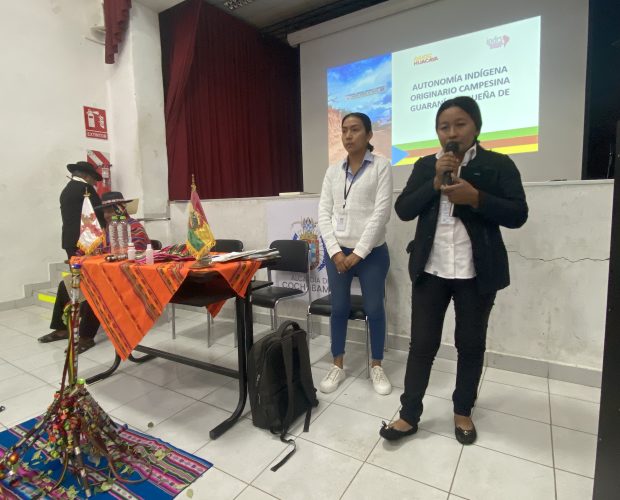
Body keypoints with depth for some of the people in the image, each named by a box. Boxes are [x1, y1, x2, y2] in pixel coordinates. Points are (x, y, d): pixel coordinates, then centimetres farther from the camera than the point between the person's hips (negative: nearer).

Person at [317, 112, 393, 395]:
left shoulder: (381, 167, -1)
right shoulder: (333, 172, 9)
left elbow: (381, 212, -9)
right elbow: (323, 213, 4)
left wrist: (358, 252, -12)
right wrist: (335, 251, -8)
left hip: (371, 252, -3)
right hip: (337, 251, 3)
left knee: (374, 309, 5)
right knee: (339, 308, 8)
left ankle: (377, 367, 23)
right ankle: (338, 366, 24)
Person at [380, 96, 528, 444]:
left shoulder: (499, 164, 1)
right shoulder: (425, 166, 9)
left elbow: (518, 215, -5)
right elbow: (403, 210, 0)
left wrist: (475, 198, -19)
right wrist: (435, 182, -12)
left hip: (477, 272, -1)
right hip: (430, 269, 2)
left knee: (471, 344, 12)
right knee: (422, 343, 6)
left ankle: (463, 411, 33)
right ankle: (410, 415, 19)